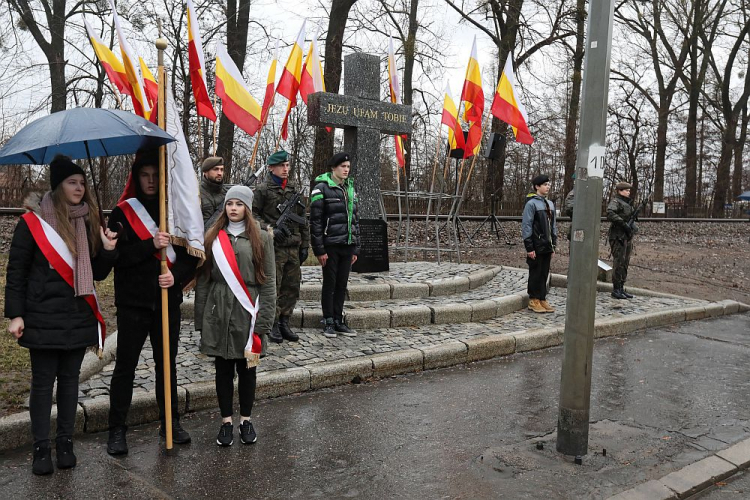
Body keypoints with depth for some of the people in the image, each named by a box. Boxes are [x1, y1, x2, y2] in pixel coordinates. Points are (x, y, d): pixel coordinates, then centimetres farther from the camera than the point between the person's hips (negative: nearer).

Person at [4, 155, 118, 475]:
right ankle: (41, 448, 14)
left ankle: (65, 443, 21)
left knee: (69, 379, 10)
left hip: (78, 317, 4)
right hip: (43, 318, -4)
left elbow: (97, 274, 9)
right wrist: (15, 314, -9)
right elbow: (16, 271, -4)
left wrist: (108, 250, -9)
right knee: (43, 381, 3)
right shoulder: (32, 222, -5)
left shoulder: (88, 222, 8)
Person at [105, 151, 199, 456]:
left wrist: (177, 275, -15)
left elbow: (191, 256, 3)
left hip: (168, 301, 2)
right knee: (125, 365, 4)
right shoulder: (122, 212, -2)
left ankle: (170, 423, 26)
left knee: (167, 363, 12)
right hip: (133, 302, -2)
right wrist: (151, 245, -23)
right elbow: (116, 255, -12)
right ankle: (117, 430, 16)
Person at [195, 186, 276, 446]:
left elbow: (268, 283, -3)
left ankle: (246, 419, 26)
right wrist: (200, 321, 2)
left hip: (247, 314, -1)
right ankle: (226, 421, 24)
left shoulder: (261, 239, 0)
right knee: (223, 368, 9)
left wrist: (263, 322, -9)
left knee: (247, 368, 9)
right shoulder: (213, 237, 6)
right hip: (218, 314, 2)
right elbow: (203, 280, 6)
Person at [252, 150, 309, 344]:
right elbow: (253, 214, -5)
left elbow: (302, 220, 18)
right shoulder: (263, 189, -2)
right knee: (273, 286, -2)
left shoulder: (294, 190, 15)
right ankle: (272, 325, 9)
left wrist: (305, 245, 14)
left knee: (292, 286, 7)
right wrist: (270, 229, -15)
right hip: (273, 246, -6)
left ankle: (284, 323, 19)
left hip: (293, 247, 6)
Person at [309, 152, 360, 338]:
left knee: (342, 285, 10)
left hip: (347, 246, 6)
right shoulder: (322, 188, -6)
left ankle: (339, 321, 20)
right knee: (329, 284, 2)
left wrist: (355, 248, 14)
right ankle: (328, 322, 12)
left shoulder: (350, 189, 15)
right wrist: (319, 249, -14)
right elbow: (315, 220, -10)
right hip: (330, 245, -6)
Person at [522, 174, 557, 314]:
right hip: (536, 247, -7)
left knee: (544, 274, 10)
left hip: (547, 246, 7)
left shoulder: (550, 204, 14)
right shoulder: (531, 203, -9)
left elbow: (553, 226, 19)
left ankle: (542, 299, 18)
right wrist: (529, 247, -15)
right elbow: (526, 226, -12)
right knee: (535, 274, 1)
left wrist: (553, 245, 14)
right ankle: (534, 301, 10)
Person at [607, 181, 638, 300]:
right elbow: (610, 214, -27)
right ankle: (616, 290, -5)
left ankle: (621, 288, 16)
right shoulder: (615, 202, -8)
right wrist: (624, 224, -27)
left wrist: (634, 226, 7)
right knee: (619, 263, -10)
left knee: (625, 263, 10)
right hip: (618, 236, -9)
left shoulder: (628, 203, 19)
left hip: (627, 237, 9)